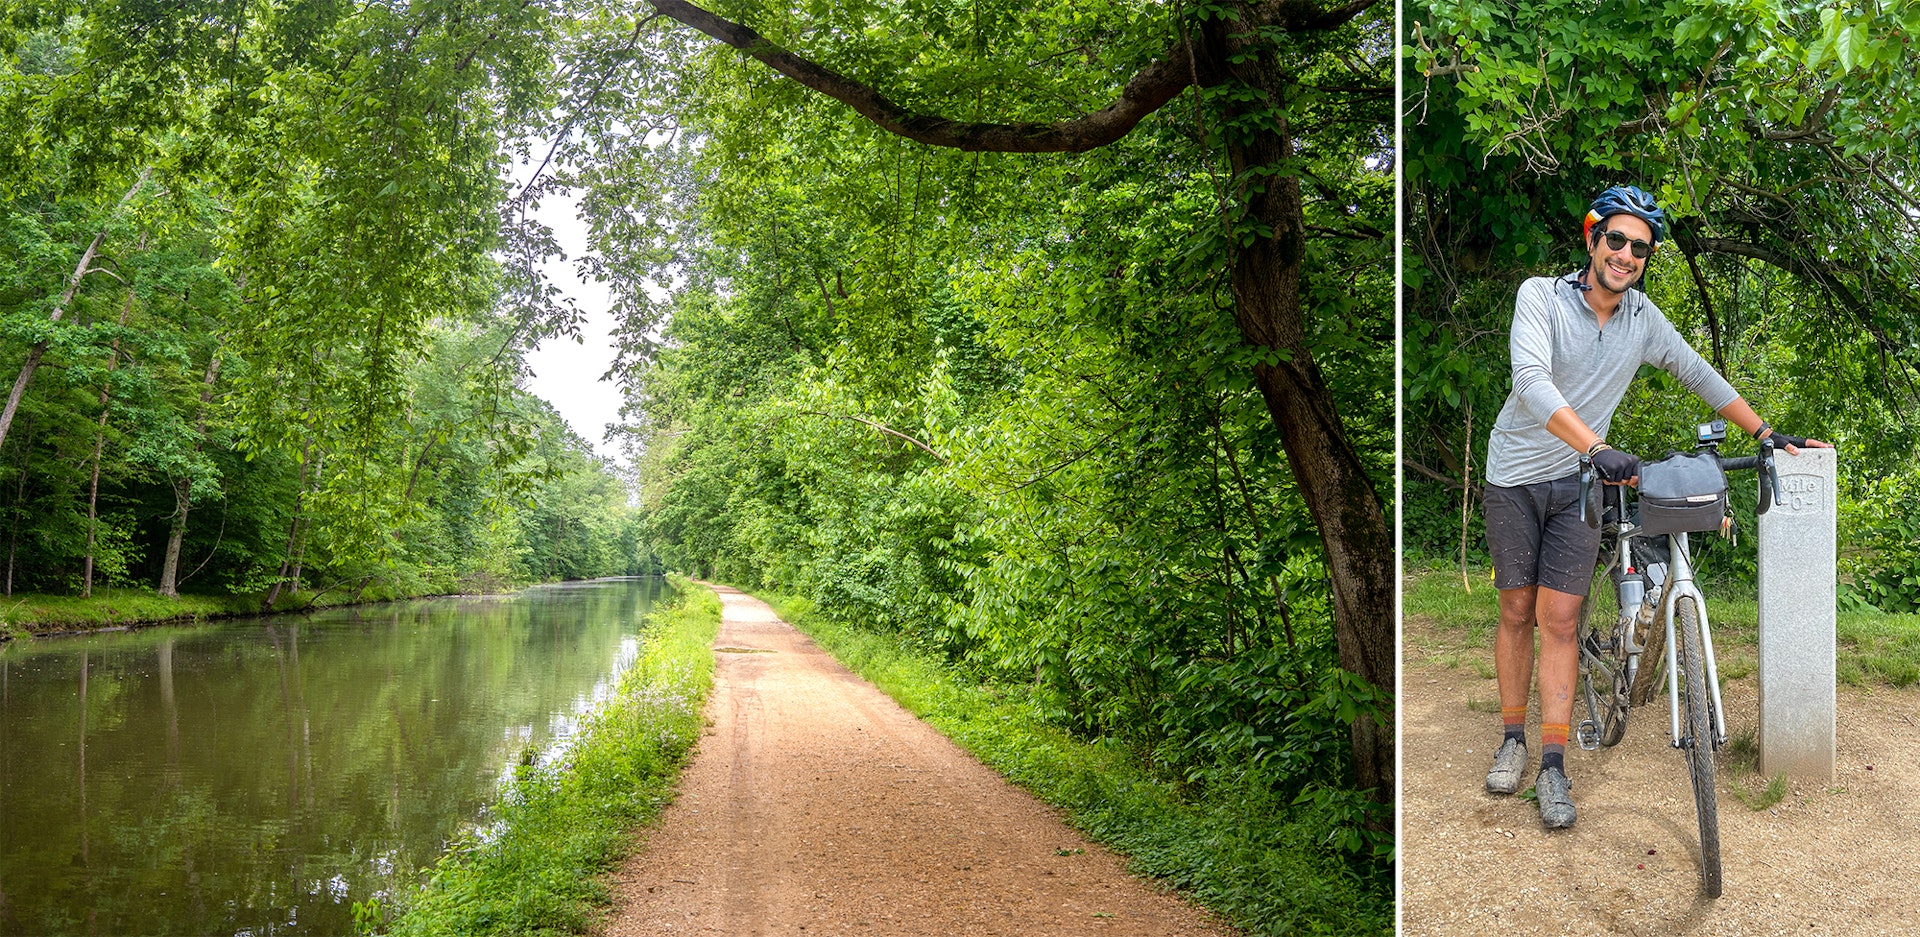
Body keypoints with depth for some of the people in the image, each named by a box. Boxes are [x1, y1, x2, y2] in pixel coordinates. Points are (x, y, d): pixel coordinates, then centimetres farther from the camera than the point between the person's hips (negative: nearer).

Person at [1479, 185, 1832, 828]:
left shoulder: (1643, 320, 0)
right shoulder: (1541, 296, -14)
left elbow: (1699, 375, 14)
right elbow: (1532, 381, -29)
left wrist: (1767, 432, 12)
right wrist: (1598, 448, -40)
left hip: (1580, 483, 2)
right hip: (1515, 477, -2)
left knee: (1558, 619, -3)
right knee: (1518, 611, 5)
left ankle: (1553, 767, 1)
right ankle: (1512, 741, 20)